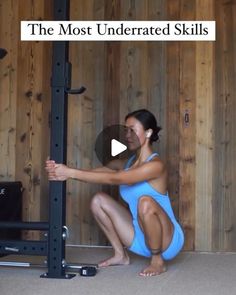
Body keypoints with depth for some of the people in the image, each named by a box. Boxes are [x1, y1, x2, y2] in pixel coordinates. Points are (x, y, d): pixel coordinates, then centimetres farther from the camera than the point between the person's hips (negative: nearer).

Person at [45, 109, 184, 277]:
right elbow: (98, 171, -12)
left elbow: (113, 179, -31)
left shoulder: (155, 165, -20)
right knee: (99, 200, -2)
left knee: (145, 201, -35)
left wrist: (71, 173, -35)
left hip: (168, 241, -7)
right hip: (141, 238, 7)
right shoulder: (127, 162, 4)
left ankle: (158, 261, -14)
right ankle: (121, 255, 8)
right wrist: (64, 172, -28)